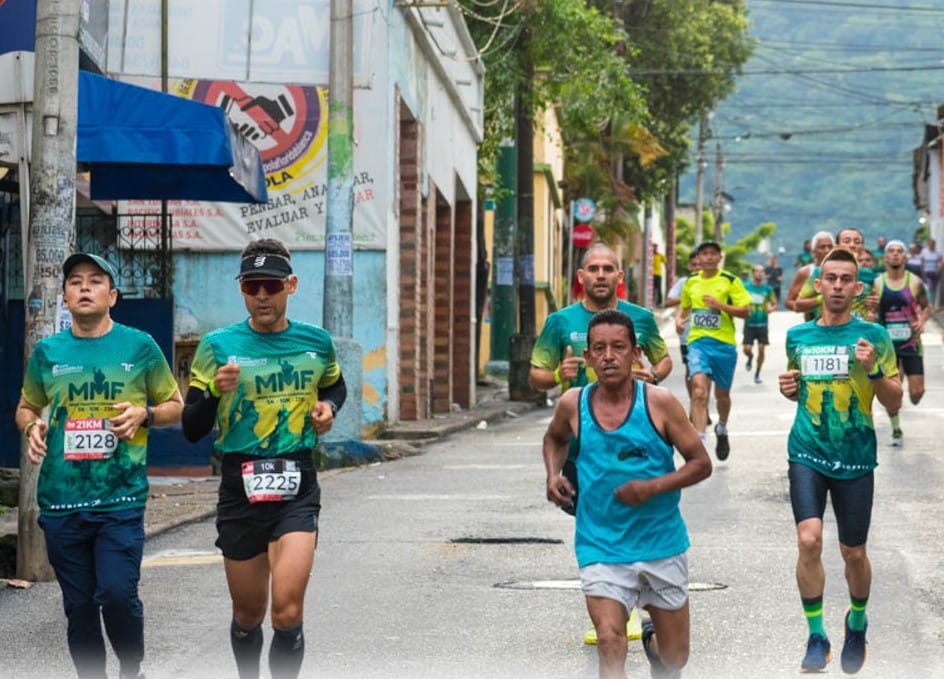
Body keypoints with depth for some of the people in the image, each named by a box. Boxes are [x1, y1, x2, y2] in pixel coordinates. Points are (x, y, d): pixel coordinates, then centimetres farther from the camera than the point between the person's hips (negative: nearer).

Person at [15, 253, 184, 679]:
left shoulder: (140, 347, 3)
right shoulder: (48, 352, 9)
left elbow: (175, 407, 11)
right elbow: (26, 407, 22)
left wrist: (144, 415, -9)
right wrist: (32, 426, 0)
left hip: (121, 499, -3)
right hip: (61, 499, 3)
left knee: (118, 594, -13)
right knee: (79, 605, 7)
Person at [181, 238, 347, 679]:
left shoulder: (316, 343, 5)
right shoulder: (218, 346, -2)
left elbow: (335, 387, 27)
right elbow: (192, 430, -3)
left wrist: (329, 407, 4)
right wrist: (214, 392, -22)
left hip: (297, 488, 0)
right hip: (240, 488, 0)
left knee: (287, 612, -17)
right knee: (248, 614, 12)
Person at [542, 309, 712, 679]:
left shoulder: (659, 403, -11)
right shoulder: (573, 405, -5)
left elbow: (701, 464, -7)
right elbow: (554, 438, 18)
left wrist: (653, 487, -22)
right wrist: (554, 475, -2)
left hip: (662, 542, 0)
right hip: (601, 547, 0)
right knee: (609, 642, -22)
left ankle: (652, 636, 51)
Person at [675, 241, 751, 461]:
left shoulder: (730, 281, -2)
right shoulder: (691, 281, 10)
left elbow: (746, 311, -5)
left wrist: (721, 305, -18)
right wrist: (679, 319, 5)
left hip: (724, 343, -1)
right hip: (698, 341, 1)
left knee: (722, 393, 13)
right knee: (699, 388, -20)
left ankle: (722, 430, 43)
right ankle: (700, 441, -25)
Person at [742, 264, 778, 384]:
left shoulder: (767, 289, 2)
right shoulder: (745, 287, -1)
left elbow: (775, 304, 8)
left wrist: (771, 309, -14)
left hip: (762, 324, 1)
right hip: (749, 323, -1)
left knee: (761, 350, -3)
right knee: (747, 349, -7)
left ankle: (757, 374, 13)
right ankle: (750, 358, 30)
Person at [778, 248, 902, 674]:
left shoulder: (873, 336, -3)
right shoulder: (798, 336, 5)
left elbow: (895, 403, -3)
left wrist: (874, 369, -20)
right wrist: (789, 388, -1)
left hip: (855, 458, -1)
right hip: (808, 454, 1)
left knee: (853, 552, 8)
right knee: (809, 539, -17)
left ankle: (857, 624, 36)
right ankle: (816, 637, -4)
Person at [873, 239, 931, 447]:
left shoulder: (915, 282, -2)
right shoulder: (877, 284, -1)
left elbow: (926, 307, 8)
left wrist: (922, 320, -11)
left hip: (911, 343, 0)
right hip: (887, 344, 1)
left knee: (917, 392, -6)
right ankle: (896, 430, 22)